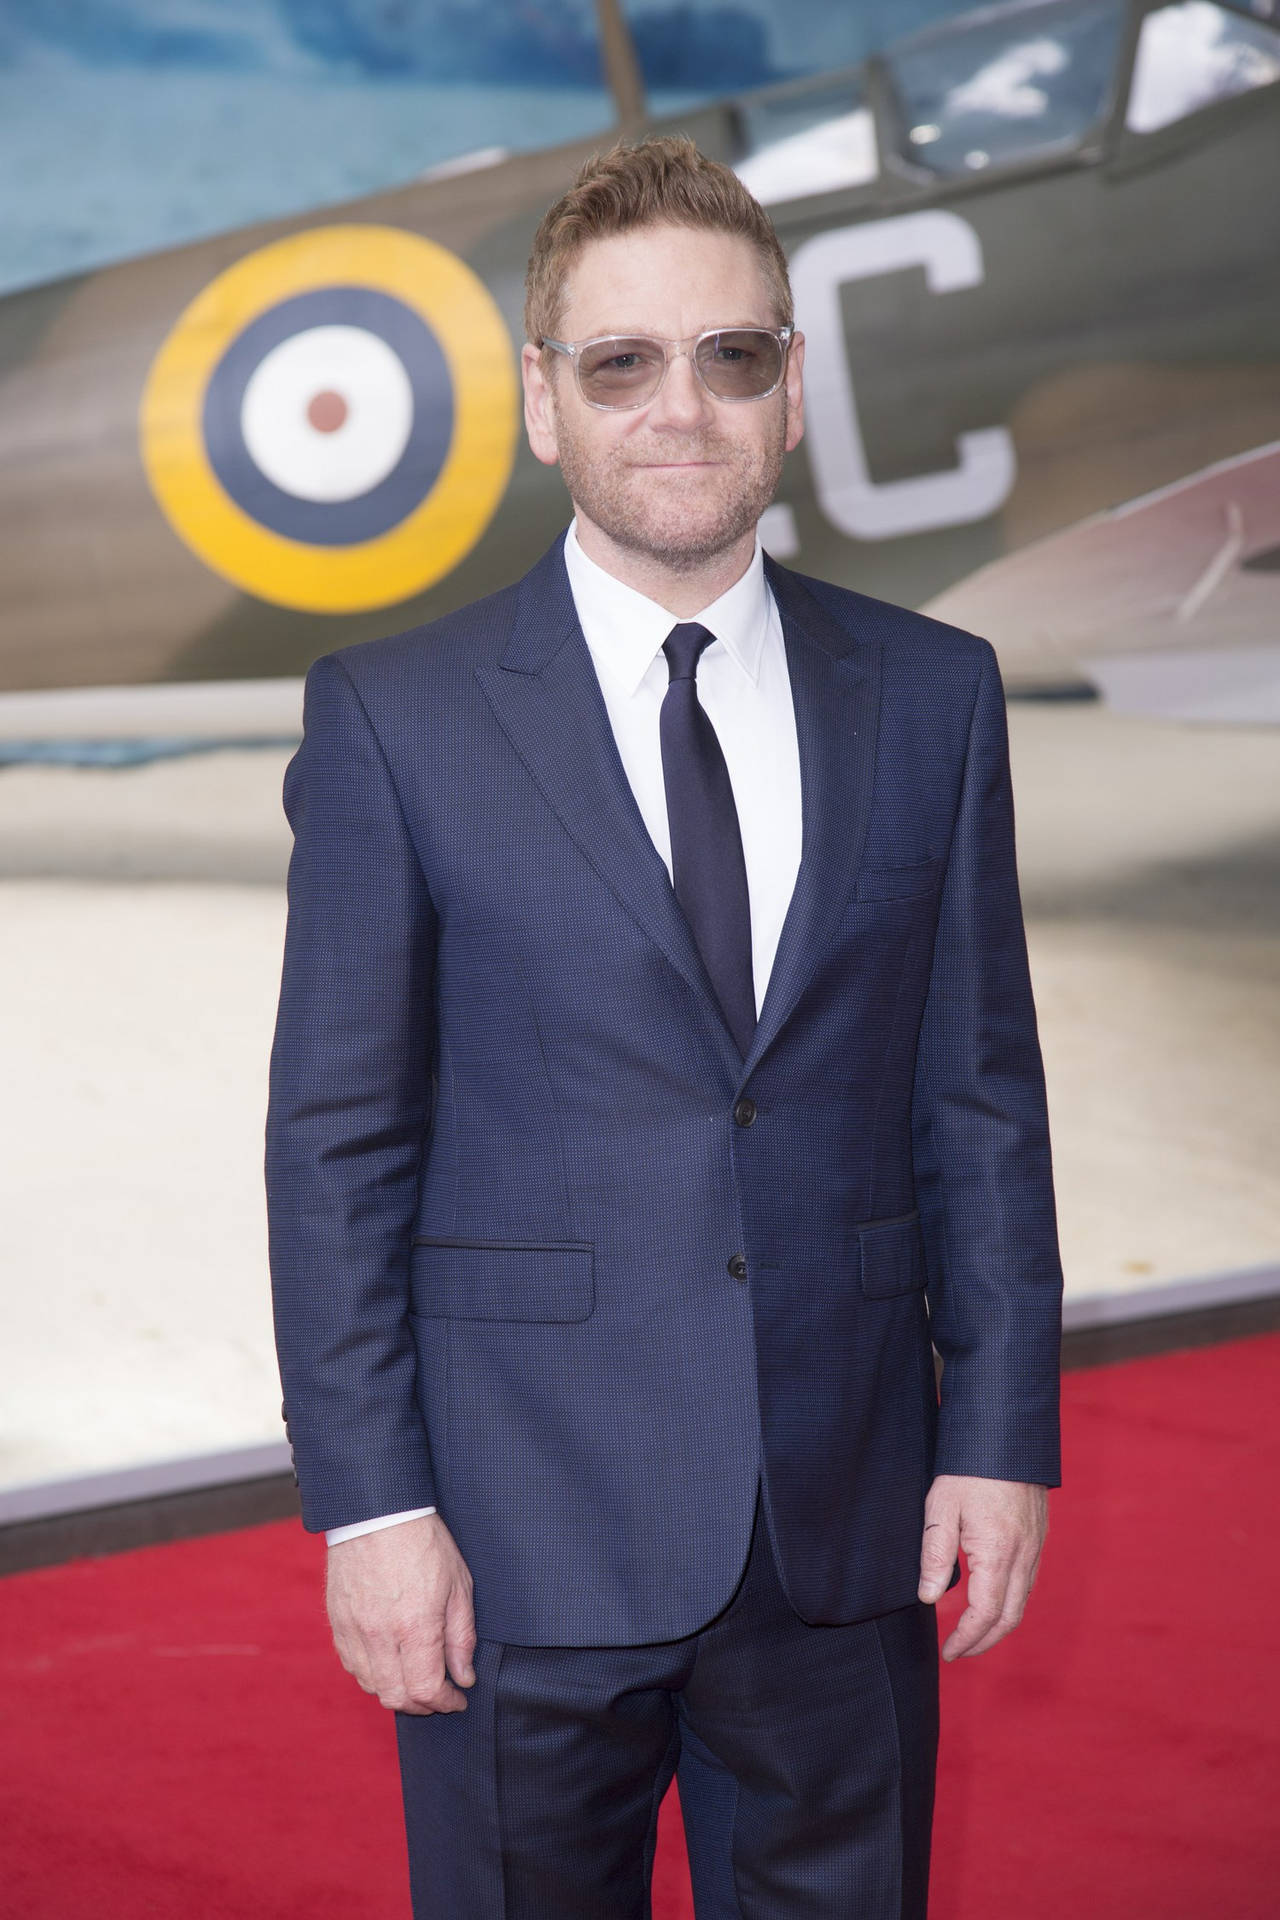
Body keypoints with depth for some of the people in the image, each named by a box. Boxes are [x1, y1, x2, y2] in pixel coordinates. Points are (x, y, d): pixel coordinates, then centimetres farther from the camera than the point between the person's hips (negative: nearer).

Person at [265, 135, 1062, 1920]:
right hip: (530, 1533, -2)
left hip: (852, 1528, 2)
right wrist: (369, 1503, -8)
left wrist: (1003, 1431, 1)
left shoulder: (933, 698, 6)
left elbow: (981, 1098, 7)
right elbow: (338, 1143, -3)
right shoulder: (393, 718, -2)